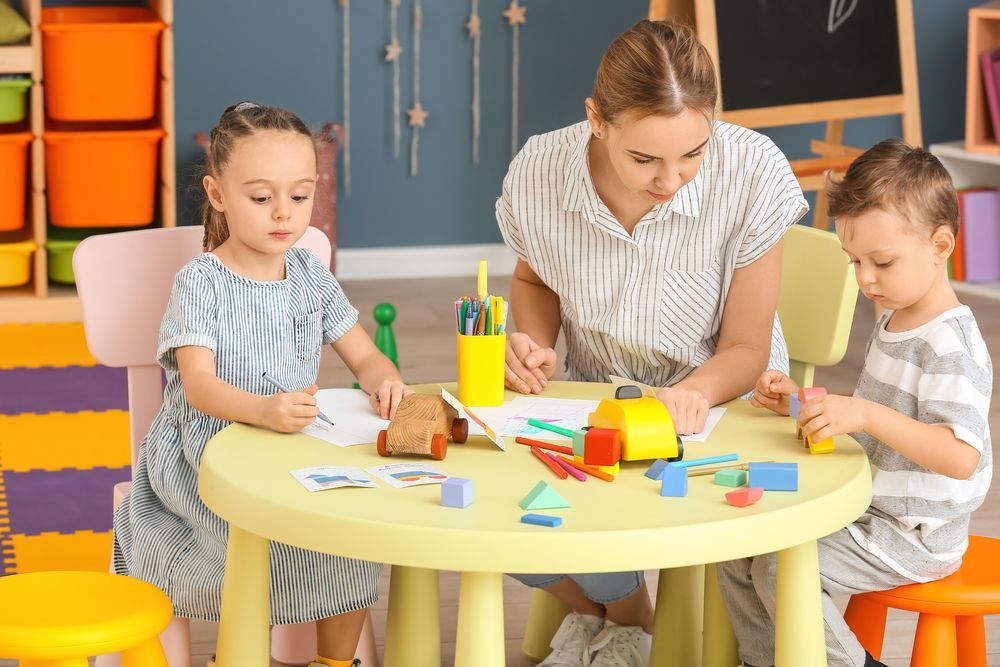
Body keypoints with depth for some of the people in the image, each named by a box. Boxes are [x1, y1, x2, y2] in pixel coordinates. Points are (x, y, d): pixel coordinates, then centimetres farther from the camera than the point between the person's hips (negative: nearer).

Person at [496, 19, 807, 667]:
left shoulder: (753, 175, -25)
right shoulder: (538, 172, -19)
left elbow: (745, 351, -13)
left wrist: (696, 392, -35)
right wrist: (534, 344, -13)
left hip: (717, 402, -3)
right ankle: (590, 610, 12)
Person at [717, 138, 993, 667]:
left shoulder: (950, 347, -22)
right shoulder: (894, 324, 10)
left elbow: (961, 456, -31)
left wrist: (866, 415, -38)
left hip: (912, 538, -10)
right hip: (870, 510, 10)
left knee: (781, 568, -21)